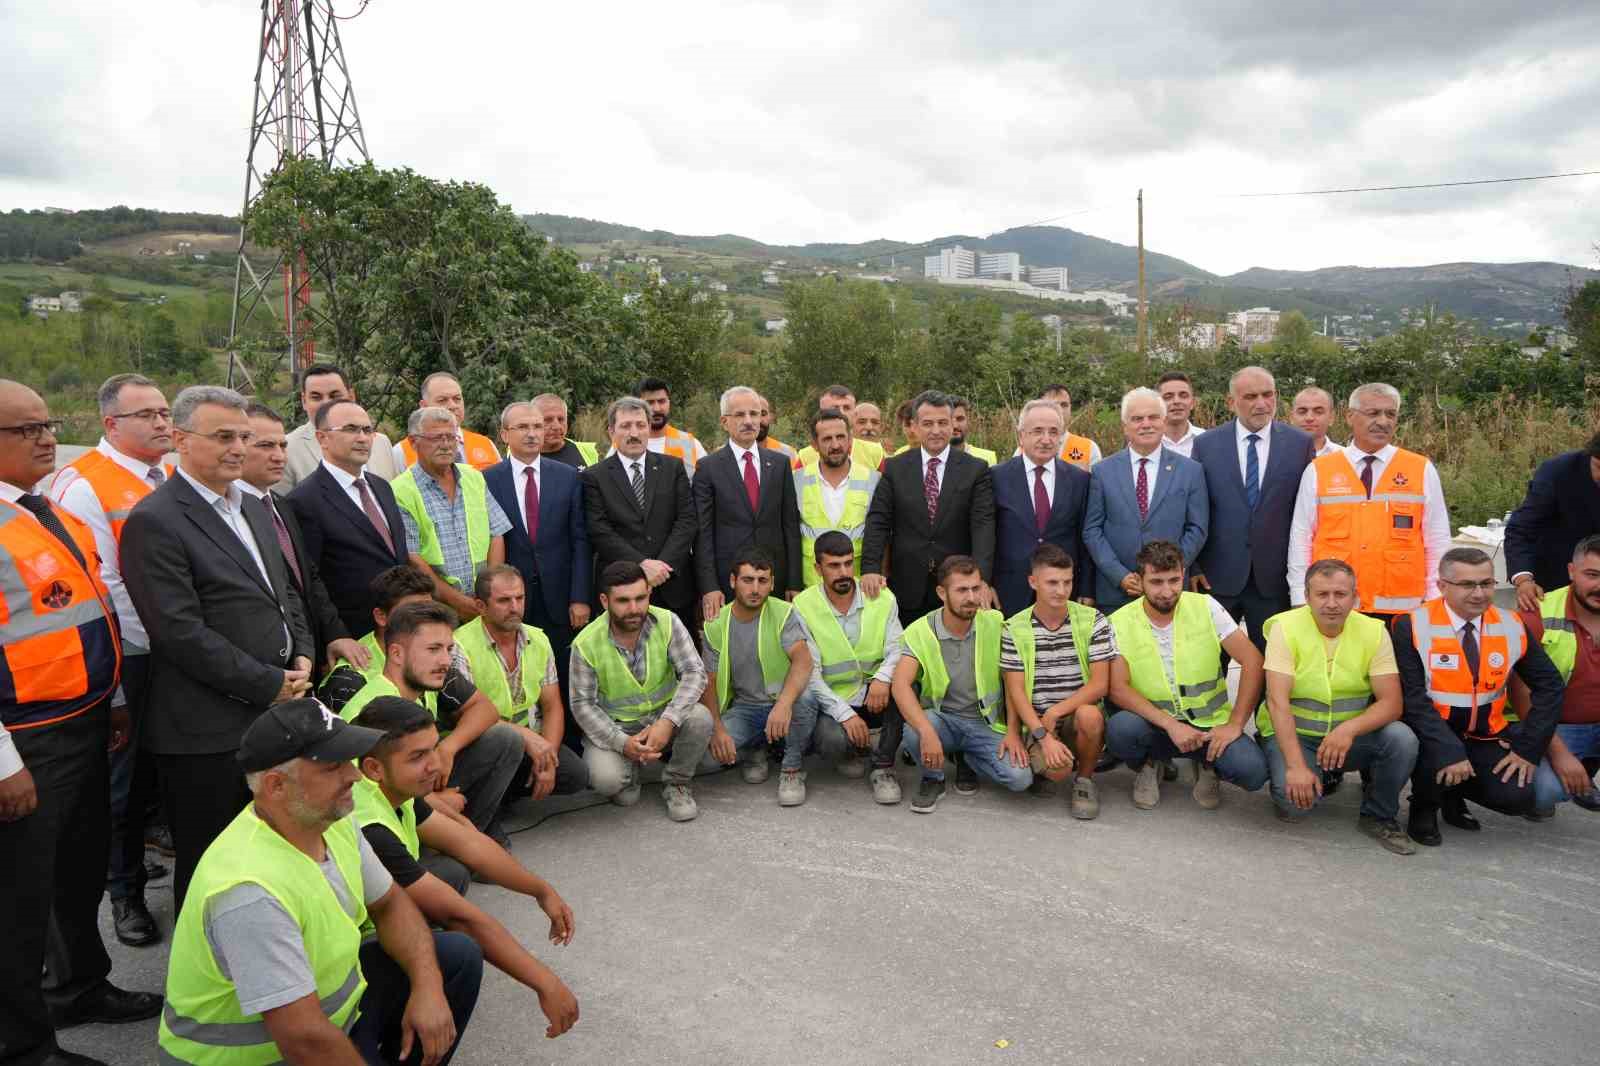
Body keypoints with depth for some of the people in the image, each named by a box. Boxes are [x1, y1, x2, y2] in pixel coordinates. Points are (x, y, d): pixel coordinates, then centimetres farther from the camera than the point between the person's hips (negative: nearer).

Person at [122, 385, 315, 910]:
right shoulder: (154, 521, -14)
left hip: (276, 714, 8)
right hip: (208, 732, -7)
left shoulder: (254, 509, 14)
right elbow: (181, 632, -18)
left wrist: (302, 656, 3)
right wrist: (269, 685, -15)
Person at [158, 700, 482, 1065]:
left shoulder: (331, 818, -7)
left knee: (458, 956, 7)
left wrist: (427, 985, -9)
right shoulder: (251, 892, -33)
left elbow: (390, 904, 5)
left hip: (331, 1001, 8)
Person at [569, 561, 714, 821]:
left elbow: (695, 673, -18)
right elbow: (583, 704, -10)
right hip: (615, 727, -1)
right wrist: (622, 743, -25)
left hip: (664, 717, 1)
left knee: (699, 718, -30)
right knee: (605, 778, -29)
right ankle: (632, 769, 11)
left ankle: (677, 784, -1)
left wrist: (667, 722, -33)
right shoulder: (586, 643, -15)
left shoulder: (667, 622, -13)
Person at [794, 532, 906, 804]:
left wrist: (883, 678, -33)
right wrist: (845, 714, -23)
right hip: (832, 701, -2)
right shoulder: (803, 606, -8)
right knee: (833, 740, -33)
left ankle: (883, 767, -13)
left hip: (874, 695, 2)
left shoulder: (882, 598, -3)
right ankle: (851, 749, 8)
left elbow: (896, 650, -9)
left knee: (896, 678, -31)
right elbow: (809, 672, -12)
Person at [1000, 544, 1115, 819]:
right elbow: (1015, 691, -6)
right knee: (1057, 769, -30)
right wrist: (1042, 735, -19)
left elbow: (1099, 684, -8)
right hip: (1036, 721, -1)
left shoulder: (1092, 621, -3)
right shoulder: (1015, 628, -3)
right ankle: (1038, 762, 10)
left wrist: (1055, 712, -17)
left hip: (1079, 716, 1)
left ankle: (1085, 779, -5)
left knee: (1089, 715, -35)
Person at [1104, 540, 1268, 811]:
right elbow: (1118, 688, -15)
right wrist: (1170, 724, -26)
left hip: (1210, 725, 0)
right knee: (1119, 729, -33)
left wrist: (1235, 725, -14)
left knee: (1251, 771, -27)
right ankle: (1148, 767, 5)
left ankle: (1207, 764, 11)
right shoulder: (1119, 623, -8)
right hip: (1156, 726, 0)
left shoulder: (1205, 607, -6)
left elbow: (1252, 661, -7)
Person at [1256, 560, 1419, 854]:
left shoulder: (1374, 632, -6)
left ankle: (1378, 816, 1)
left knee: (1402, 739, -25)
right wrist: (1296, 765, -29)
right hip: (1293, 733, -3)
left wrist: (1349, 729, -31)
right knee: (1295, 800, -28)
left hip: (1351, 736, 3)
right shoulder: (1285, 628, -14)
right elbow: (1278, 702, -20)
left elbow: (1391, 703, -11)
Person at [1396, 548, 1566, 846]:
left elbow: (1549, 686, 3)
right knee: (1440, 761, -34)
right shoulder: (1413, 626, -16)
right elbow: (1412, 698, -20)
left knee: (1517, 796, -17)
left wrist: (1529, 748, -6)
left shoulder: (1512, 626, -2)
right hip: (1430, 733, -4)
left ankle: (1454, 794, 18)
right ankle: (1424, 807, 2)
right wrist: (1450, 751, -30)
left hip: (1484, 737, 4)